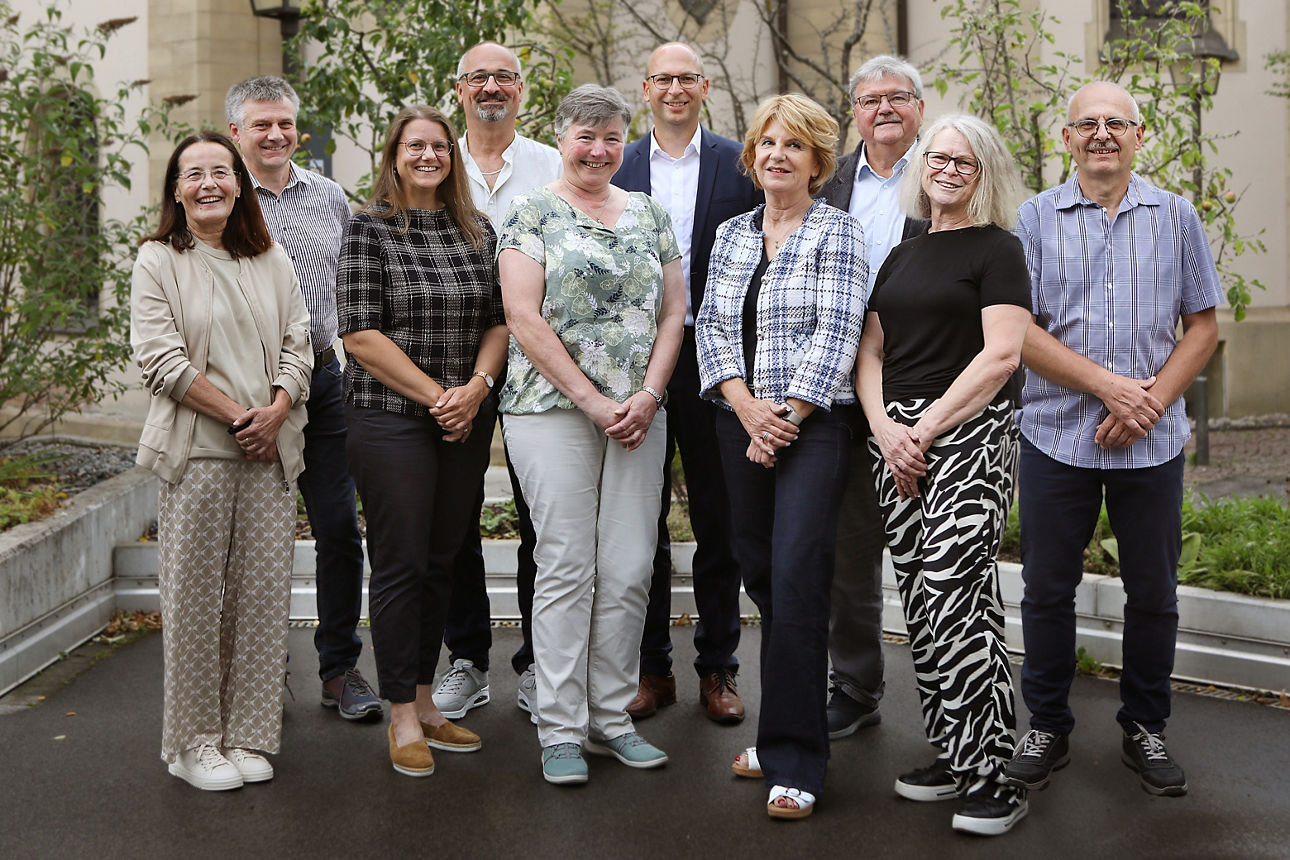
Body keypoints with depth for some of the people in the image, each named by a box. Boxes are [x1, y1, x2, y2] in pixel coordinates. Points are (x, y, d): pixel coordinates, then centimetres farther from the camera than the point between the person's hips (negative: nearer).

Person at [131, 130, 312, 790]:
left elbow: (298, 345, 10)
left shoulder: (271, 261, 15)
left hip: (272, 450, 4)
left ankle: (248, 735, 16)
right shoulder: (158, 261, 2)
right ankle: (194, 741, 12)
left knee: (262, 593, 4)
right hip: (196, 450, -3)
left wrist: (276, 410, -9)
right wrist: (236, 414, -13)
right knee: (193, 595, -1)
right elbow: (161, 358, -7)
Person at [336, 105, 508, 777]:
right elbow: (360, 333, -10)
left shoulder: (476, 231, 12)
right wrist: (435, 395, -13)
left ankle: (424, 701, 22)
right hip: (390, 418, -5)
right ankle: (403, 719, 8)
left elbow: (499, 319, 12)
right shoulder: (369, 229, -3)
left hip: (467, 419, 5)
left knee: (442, 560, 10)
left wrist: (476, 386, -6)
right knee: (400, 563, -2)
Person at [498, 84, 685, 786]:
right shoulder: (530, 214, 1)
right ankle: (560, 730, 7)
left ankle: (612, 717, 16)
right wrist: (593, 401, -11)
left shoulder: (649, 216, 15)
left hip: (639, 413, 4)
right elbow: (525, 319, -7)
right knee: (565, 568, -3)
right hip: (553, 409, -4)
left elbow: (672, 313, 11)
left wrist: (647, 396, -4)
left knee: (630, 570, 4)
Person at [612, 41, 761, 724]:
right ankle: (652, 667, 19)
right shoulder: (616, 168, 6)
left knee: (718, 520, 7)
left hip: (714, 357, -1)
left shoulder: (740, 165, 3)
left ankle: (717, 668, 18)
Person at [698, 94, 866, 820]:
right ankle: (780, 735, 23)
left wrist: (786, 418, -13)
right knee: (758, 573, 9)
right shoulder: (731, 235, 15)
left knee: (796, 581, -11)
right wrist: (747, 407, -6)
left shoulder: (837, 233, -1)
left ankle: (795, 763, -4)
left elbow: (836, 334, -10)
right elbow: (711, 327, 9)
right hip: (740, 424, 6)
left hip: (813, 426, -6)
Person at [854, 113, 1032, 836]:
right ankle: (952, 756, 17)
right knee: (921, 603, 7)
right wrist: (885, 428, -3)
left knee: (952, 598, -14)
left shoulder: (998, 249, 0)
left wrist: (926, 428, -12)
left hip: (968, 433, -6)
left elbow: (1002, 354, -11)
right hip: (895, 440, 7)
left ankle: (993, 777, -8)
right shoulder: (901, 254, 19)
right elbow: (870, 351, 15)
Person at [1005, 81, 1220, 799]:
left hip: (1153, 442, 1)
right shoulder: (1036, 219, 2)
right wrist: (1107, 384, -14)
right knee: (1048, 589, 6)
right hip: (1058, 435, -1)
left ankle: (1146, 727, 26)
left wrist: (1151, 400, -10)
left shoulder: (1176, 218, 6)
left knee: (1154, 591, 9)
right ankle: (1048, 727, 22)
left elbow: (1204, 325, 5)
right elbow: (1018, 329, -5)